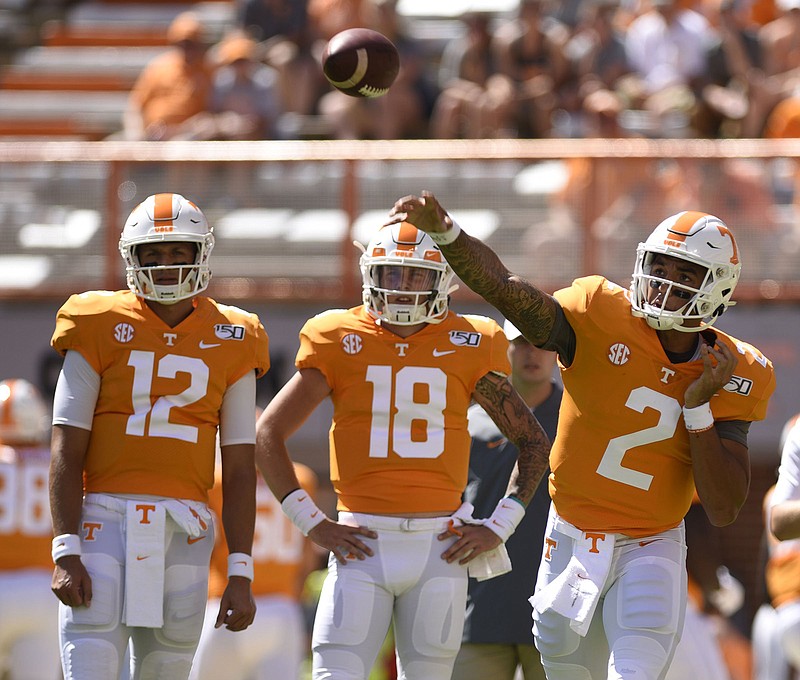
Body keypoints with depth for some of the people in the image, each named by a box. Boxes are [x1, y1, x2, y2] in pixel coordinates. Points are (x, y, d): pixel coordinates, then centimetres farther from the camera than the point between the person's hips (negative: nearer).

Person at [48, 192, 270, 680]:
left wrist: (241, 575, 3)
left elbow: (240, 468, 9)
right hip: (106, 520, -2)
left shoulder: (231, 343, 9)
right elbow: (67, 451, 1)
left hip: (184, 530, 2)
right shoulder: (101, 328, 3)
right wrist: (66, 553, -9)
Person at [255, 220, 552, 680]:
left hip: (440, 548, 1)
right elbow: (268, 435, 6)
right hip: (363, 543, -1)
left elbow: (534, 443, 13)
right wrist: (312, 522, -1)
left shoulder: (466, 348, 5)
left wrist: (498, 528, 4)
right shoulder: (341, 343, 3)